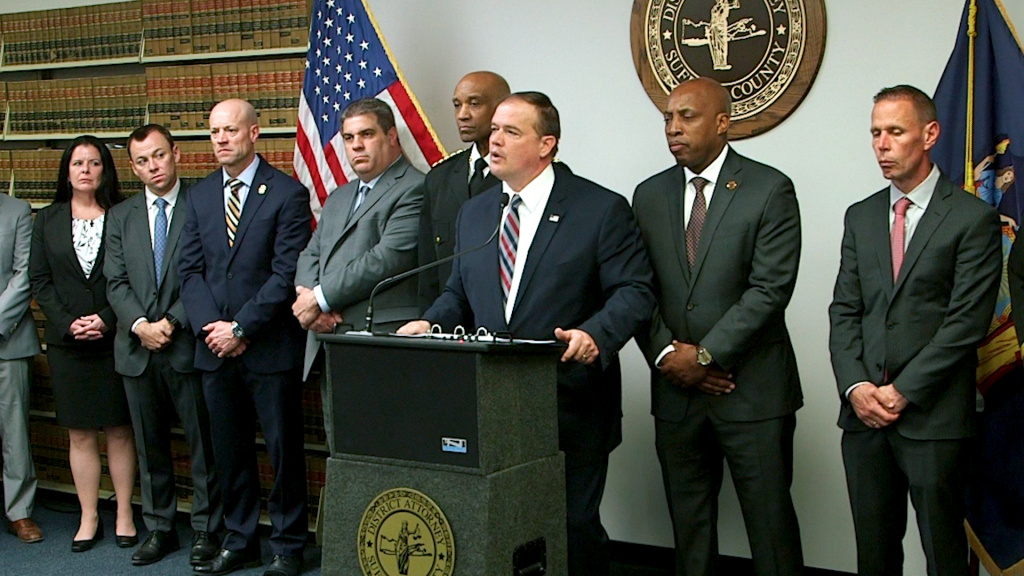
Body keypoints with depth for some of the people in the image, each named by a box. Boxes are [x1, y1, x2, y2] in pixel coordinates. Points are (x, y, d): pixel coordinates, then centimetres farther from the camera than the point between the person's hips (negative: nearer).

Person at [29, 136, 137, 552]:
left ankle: (124, 516, 14)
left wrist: (107, 319, -14)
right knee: (80, 434, 7)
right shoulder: (47, 220, 9)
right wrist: (67, 323, -8)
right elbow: (39, 279, 5)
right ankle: (88, 518, 16)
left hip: (115, 340, -2)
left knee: (120, 431, 4)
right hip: (67, 343, 2)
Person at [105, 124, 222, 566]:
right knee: (150, 446, 12)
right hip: (137, 349, 4)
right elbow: (116, 282, 7)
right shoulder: (120, 216, 12)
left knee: (203, 444, 2)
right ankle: (159, 529, 24)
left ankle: (206, 530, 14)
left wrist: (172, 322, -13)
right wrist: (140, 325, -9)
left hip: (188, 346, -4)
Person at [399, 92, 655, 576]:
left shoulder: (602, 209, -4)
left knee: (574, 526, 3)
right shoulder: (474, 213, 14)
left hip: (570, 405, -5)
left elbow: (634, 291, -8)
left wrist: (595, 335, -26)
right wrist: (430, 322, -1)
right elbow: (458, 294, 20)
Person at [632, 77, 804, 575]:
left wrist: (704, 354, -14)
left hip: (753, 390, -4)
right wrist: (665, 354, -7)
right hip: (675, 390, 4)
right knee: (688, 525, 12)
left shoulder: (769, 189, -5)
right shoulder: (650, 195, 10)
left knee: (770, 524, 1)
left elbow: (771, 288, -12)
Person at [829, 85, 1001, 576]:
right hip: (863, 413, 5)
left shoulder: (972, 218, -4)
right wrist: (855, 386, -6)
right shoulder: (860, 217, 13)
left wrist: (903, 391, -13)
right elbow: (844, 311, 9)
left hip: (933, 417, -5)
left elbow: (967, 321, -11)